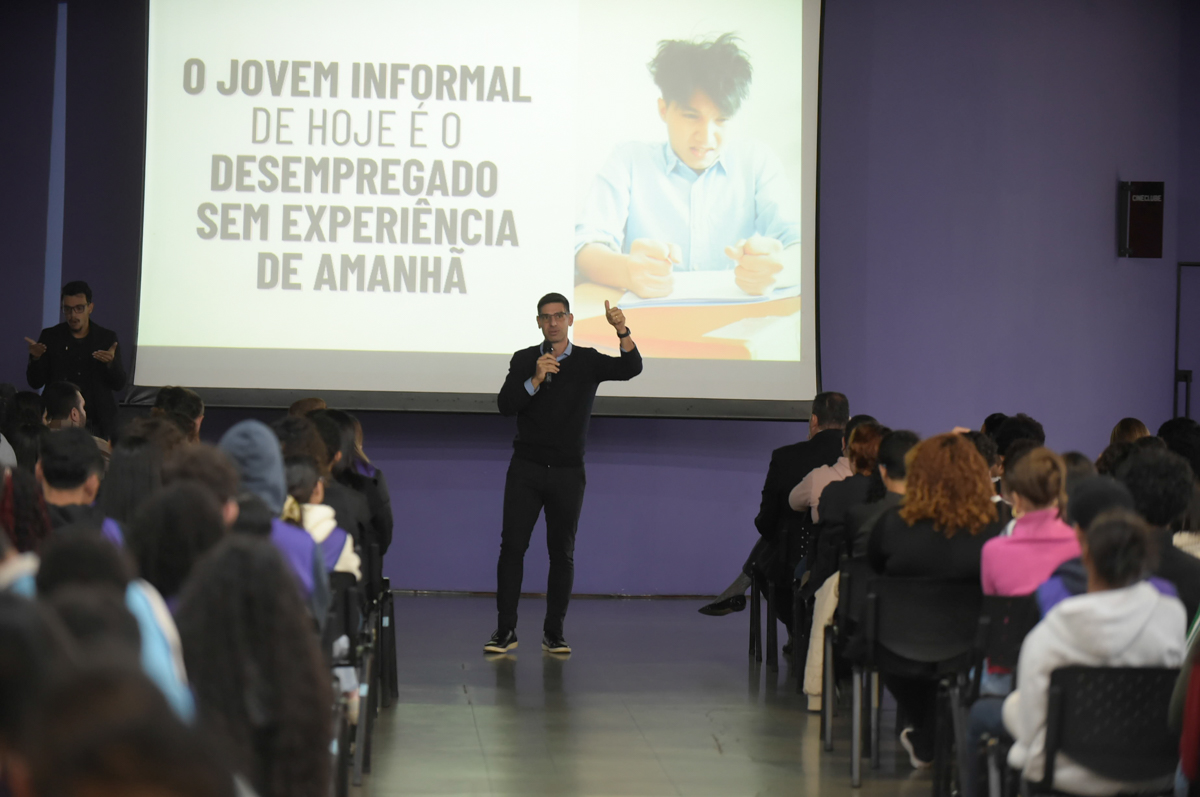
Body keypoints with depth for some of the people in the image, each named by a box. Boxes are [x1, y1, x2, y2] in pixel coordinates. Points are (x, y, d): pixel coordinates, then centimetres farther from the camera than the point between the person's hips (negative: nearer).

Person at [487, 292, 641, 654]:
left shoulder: (588, 361, 3)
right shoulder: (524, 360, 5)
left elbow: (631, 368, -12)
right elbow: (505, 405, -6)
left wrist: (622, 331, -28)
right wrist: (535, 380, -20)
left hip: (567, 472, 0)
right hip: (526, 468, 0)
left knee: (562, 552, 2)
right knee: (512, 546, -6)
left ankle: (554, 633, 8)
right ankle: (505, 630, -3)